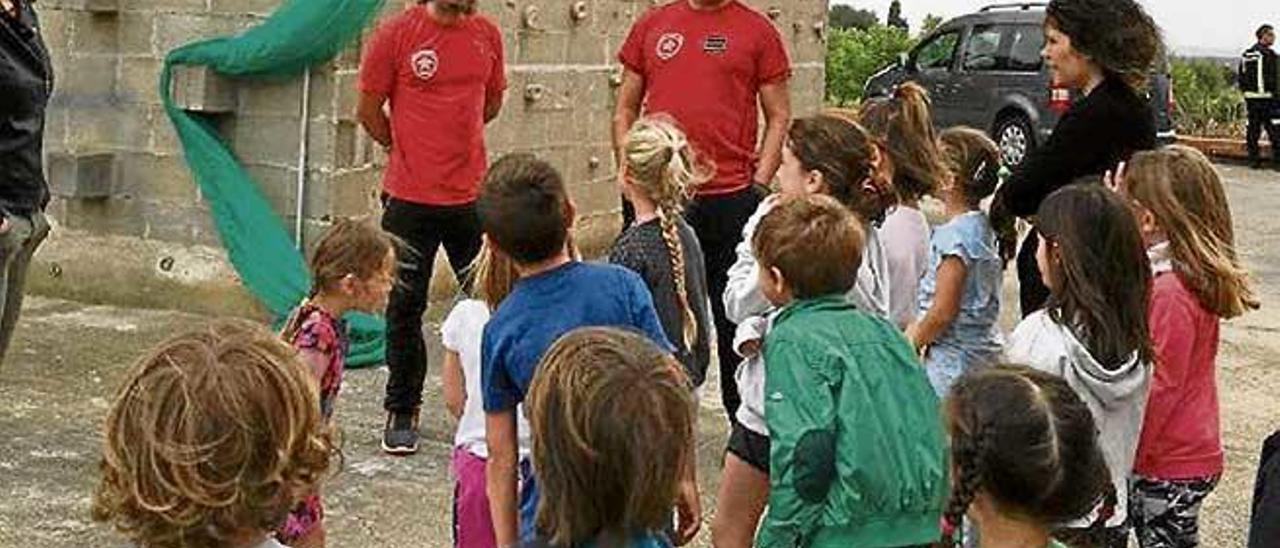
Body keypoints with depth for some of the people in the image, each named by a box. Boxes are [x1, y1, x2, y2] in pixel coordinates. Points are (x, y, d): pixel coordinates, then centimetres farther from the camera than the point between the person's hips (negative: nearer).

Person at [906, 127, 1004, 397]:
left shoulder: (954, 235, -18)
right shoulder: (985, 227, 8)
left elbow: (942, 312, -18)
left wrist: (908, 346, -6)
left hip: (953, 357, -9)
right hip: (985, 351, 9)